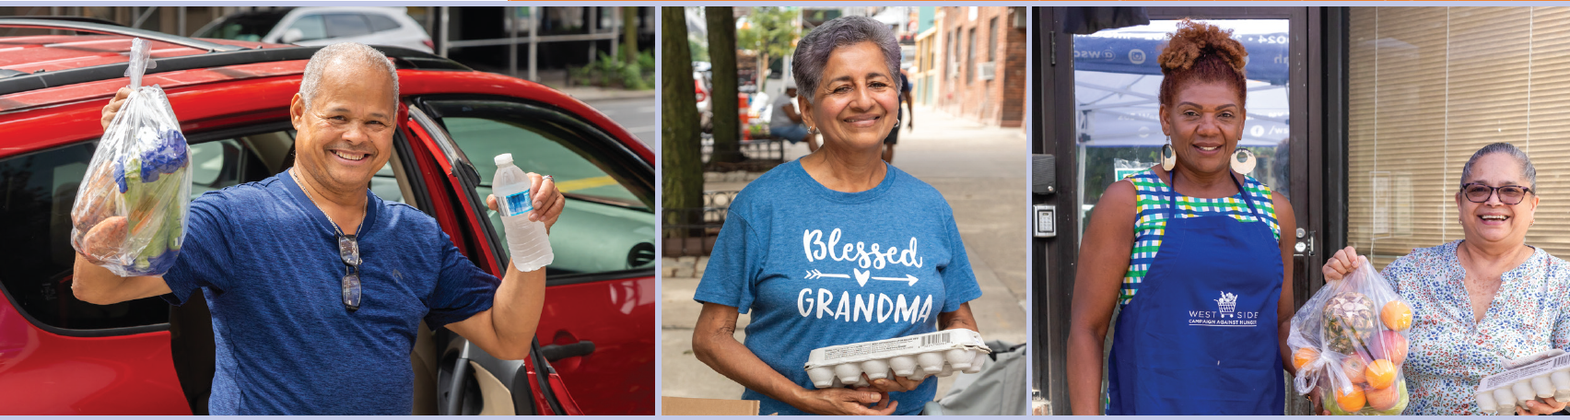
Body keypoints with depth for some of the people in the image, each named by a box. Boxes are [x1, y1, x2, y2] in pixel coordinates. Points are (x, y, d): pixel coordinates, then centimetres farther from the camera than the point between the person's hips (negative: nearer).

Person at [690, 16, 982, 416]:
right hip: (786, 414, -3)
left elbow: (962, 326, 15)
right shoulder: (762, 202, -2)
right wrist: (807, 400, -12)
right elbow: (710, 337, -2)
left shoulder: (929, 206, 7)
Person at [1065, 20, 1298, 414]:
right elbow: (1086, 328, -4)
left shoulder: (1273, 211, 10)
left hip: (1256, 405, 4)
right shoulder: (1128, 201, -2)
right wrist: (1087, 415, -12)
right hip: (1154, 408, -4)